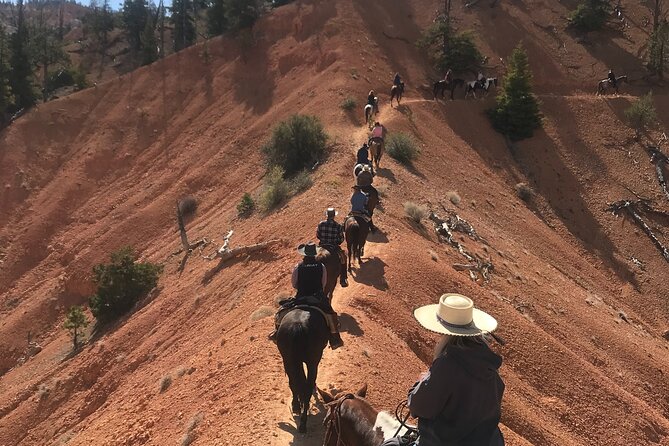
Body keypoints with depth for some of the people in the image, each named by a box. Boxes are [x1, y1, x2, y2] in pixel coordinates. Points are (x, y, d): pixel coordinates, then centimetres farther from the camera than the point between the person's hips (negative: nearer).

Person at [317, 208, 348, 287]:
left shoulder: (321, 224, -8)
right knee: (343, 258, 20)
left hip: (322, 246, 2)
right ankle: (343, 280, 18)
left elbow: (317, 236, 2)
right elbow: (341, 239, -7)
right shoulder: (338, 226, -14)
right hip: (334, 247, -2)